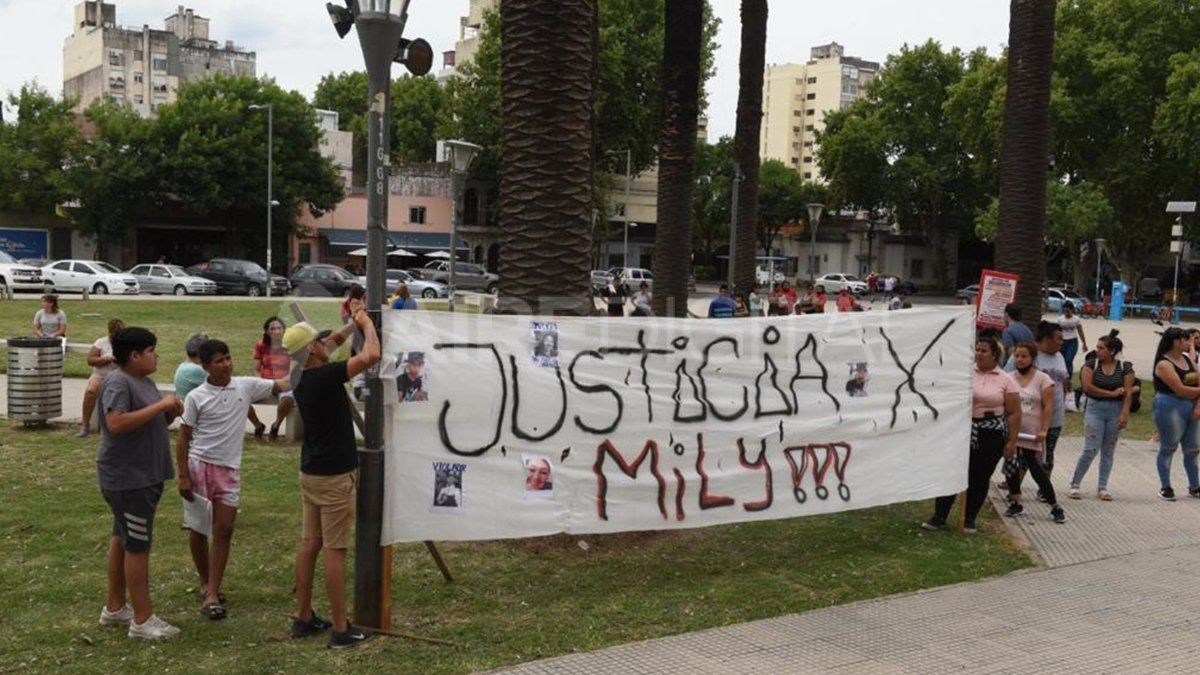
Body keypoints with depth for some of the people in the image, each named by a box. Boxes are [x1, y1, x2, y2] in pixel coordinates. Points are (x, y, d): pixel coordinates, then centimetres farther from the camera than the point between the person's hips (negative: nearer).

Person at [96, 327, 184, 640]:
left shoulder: (144, 381, 13)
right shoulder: (117, 382, -17)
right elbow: (116, 423, -31)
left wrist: (170, 413, 1)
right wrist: (160, 405, -27)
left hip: (145, 475, 10)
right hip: (128, 478, -10)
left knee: (122, 539, 17)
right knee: (138, 544, -6)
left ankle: (114, 608, 28)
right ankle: (142, 620, 0)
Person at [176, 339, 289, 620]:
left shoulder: (246, 386, 1)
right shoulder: (196, 397, -5)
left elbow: (281, 385, 1)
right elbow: (183, 439, -2)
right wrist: (182, 476, -7)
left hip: (229, 468, 2)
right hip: (199, 465, -2)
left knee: (224, 529, -2)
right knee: (198, 529, 9)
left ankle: (212, 595, 1)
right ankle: (206, 584, 28)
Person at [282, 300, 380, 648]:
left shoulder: (303, 377, 6)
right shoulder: (326, 376, -19)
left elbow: (328, 346, 25)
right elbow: (371, 355, -26)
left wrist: (353, 324, 19)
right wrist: (367, 324, -9)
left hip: (311, 473, 9)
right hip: (334, 476, -9)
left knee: (309, 545, 13)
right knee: (335, 551, -4)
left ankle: (304, 618, 21)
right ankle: (340, 629, 1)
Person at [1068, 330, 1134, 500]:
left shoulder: (1125, 367, 1)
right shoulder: (1091, 365, -1)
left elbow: (1128, 393, -5)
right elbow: (1088, 387, -11)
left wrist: (1125, 414, -13)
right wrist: (1112, 394, -10)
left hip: (1116, 411, 2)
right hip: (1095, 409, -1)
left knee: (1108, 451, 8)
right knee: (1091, 449, -9)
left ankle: (1102, 488, 16)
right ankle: (1075, 484, 2)